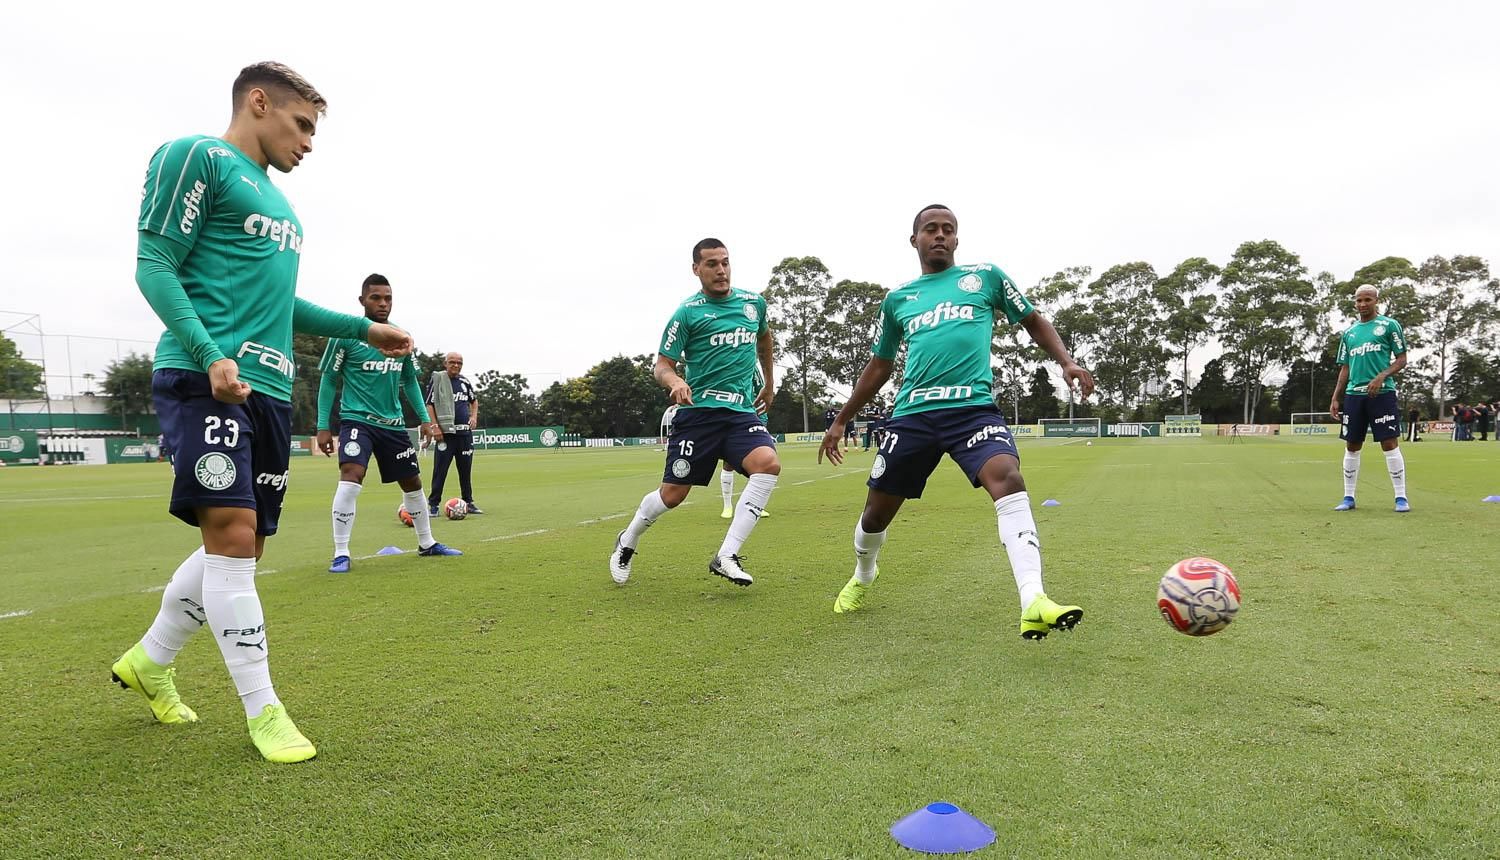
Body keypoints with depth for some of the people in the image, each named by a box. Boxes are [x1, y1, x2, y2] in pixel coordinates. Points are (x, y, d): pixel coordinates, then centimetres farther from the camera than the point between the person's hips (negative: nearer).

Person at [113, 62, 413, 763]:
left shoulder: (275, 198, 24)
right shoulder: (197, 157, -1)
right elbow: (155, 266, -8)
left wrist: (362, 330, 23)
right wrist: (210, 353, -21)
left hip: (268, 389, 9)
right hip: (205, 381, -8)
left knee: (243, 547, 10)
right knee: (232, 534, -12)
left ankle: (148, 662, 31)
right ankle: (262, 710, -2)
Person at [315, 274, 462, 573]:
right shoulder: (345, 334, -7)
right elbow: (328, 380, -2)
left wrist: (425, 419, 10)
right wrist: (323, 427, -6)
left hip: (393, 423, 5)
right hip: (357, 418, -5)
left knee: (412, 482, 12)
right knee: (352, 475, -25)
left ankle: (427, 543, 30)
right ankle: (341, 553, -15)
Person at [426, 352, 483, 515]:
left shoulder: (465, 381, 12)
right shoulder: (437, 379, -3)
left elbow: (474, 400, 27)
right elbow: (429, 405, -6)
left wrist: (474, 416, 10)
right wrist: (435, 427, -13)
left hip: (465, 432, 5)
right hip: (445, 431, -5)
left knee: (466, 469, 9)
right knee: (440, 469, -5)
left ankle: (468, 502, 17)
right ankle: (433, 504, 2)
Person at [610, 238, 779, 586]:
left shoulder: (754, 302, 10)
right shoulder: (687, 312, -3)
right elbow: (662, 366, -3)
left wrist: (769, 382, 34)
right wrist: (674, 381, -25)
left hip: (742, 411, 3)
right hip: (698, 411, -3)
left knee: (768, 463, -26)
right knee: (672, 494, -1)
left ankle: (726, 557, -22)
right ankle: (627, 542, 31)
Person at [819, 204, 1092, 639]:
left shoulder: (985, 276, 12)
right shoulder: (897, 298, 17)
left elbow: (1033, 321, 20)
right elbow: (879, 366, 26)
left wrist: (1067, 362, 3)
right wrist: (840, 421, 27)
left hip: (973, 408, -2)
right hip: (912, 414, 2)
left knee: (1008, 478, -29)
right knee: (877, 509, 7)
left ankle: (1033, 603, -38)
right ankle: (863, 576, 41)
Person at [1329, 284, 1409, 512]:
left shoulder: (1389, 325, 3)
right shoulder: (1348, 333, 16)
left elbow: (1401, 359, 1)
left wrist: (1381, 377, -17)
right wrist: (1335, 399, 11)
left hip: (1382, 393, -4)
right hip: (1354, 394, 4)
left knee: (1390, 443, -6)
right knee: (1351, 446, 6)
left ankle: (1401, 497, 0)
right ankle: (1349, 498, 12)